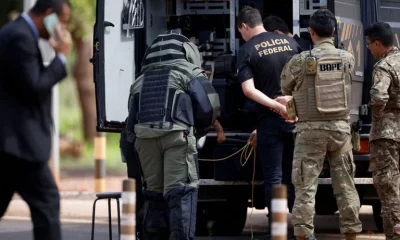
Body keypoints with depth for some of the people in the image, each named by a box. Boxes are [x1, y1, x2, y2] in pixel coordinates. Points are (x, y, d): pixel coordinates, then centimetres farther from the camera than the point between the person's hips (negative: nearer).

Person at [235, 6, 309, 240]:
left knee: (274, 177, 2)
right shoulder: (290, 42, 5)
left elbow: (249, 90, -16)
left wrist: (277, 106, -18)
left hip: (271, 119, -4)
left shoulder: (247, 50, -6)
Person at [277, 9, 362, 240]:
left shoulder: (299, 61, -8)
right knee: (346, 186, 9)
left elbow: (285, 88, 6)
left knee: (306, 187, 0)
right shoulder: (348, 59, 0)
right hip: (340, 127, 2)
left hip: (310, 129, -2)